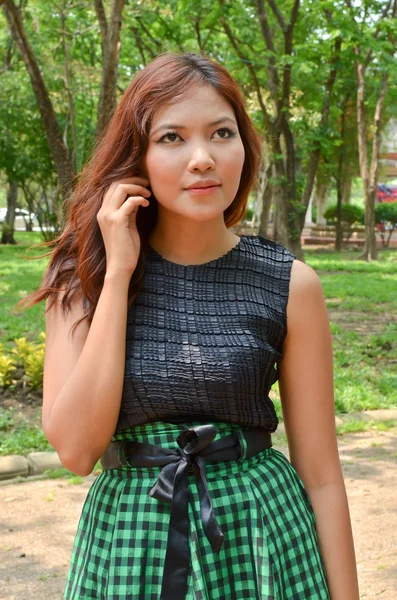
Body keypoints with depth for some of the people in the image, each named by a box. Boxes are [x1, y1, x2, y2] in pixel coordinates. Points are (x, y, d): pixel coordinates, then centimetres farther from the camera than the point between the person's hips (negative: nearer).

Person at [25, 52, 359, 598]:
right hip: (127, 544, 1)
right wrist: (119, 271, -17)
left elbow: (321, 474, -4)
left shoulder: (291, 285, -8)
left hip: (260, 544, 0)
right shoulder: (83, 276, -5)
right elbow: (75, 447, -16)